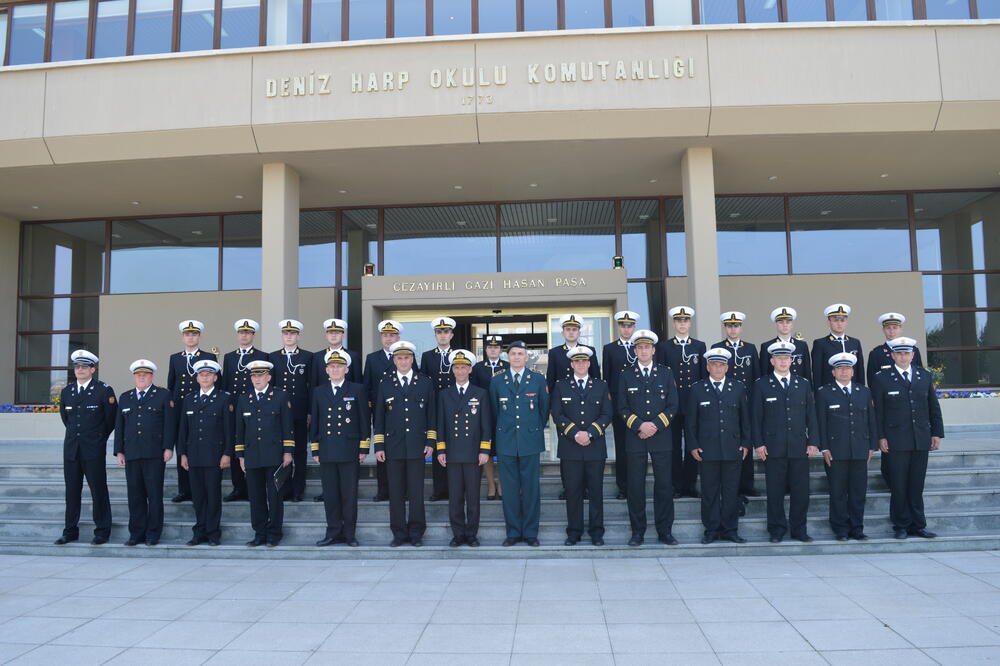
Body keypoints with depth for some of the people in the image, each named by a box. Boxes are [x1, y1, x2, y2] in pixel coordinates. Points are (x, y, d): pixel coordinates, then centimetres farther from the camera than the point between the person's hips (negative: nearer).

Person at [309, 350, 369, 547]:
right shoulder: (318, 392, 11)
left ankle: (349, 533, 13)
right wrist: (314, 450, 8)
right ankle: (334, 532, 17)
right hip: (326, 451, 3)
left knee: (349, 493, 2)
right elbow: (314, 422, 13)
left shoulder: (357, 390, 3)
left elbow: (364, 420, 2)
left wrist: (364, 448, -3)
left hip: (349, 451, -3)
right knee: (330, 494, 6)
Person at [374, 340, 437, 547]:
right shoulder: (385, 384, 9)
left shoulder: (425, 383, 7)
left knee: (416, 492, 1)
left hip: (417, 446, -1)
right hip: (393, 446, 1)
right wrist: (379, 446, 3)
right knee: (396, 492, 4)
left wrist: (431, 442, 0)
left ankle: (416, 533, 12)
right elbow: (379, 417, 8)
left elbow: (432, 414, 7)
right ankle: (399, 533, 15)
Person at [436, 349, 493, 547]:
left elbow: (486, 425, 3)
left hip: (474, 454, -1)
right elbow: (440, 424, 9)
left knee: (473, 497, 3)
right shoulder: (444, 394, 10)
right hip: (452, 454, 1)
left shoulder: (481, 394, 6)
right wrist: (440, 450, 2)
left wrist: (485, 451, -4)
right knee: (455, 497, 4)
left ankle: (472, 534, 14)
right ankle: (458, 534, 14)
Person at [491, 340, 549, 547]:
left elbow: (544, 409, 11)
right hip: (506, 442, 1)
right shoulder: (497, 381, 6)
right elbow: (494, 410, 14)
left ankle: (530, 532, 14)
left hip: (530, 442, -1)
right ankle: (513, 532, 15)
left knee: (531, 489, 3)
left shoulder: (538, 380, 3)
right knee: (509, 489, 4)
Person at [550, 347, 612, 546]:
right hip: (570, 448, -1)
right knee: (573, 490, 3)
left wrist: (590, 433, -11)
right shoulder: (561, 386, 8)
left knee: (596, 490, 4)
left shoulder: (601, 386, 11)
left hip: (595, 447, 1)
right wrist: (575, 434, -12)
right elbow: (557, 415, 0)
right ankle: (574, 531, 13)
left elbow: (607, 415, 3)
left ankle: (596, 531, 15)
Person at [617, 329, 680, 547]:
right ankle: (637, 532, 11)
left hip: (661, 438, 0)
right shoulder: (626, 376, 7)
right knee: (636, 487, 1)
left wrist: (655, 425, -9)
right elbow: (621, 408, 4)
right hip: (635, 439, 0)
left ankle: (665, 531, 13)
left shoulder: (666, 374, 8)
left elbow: (672, 406, 3)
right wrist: (639, 425, -11)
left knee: (664, 486, 2)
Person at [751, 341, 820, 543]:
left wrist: (812, 442, 3)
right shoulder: (761, 385, 3)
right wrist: (758, 443, -6)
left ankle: (799, 529, 18)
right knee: (775, 492, 3)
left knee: (801, 491, 5)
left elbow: (811, 415, 11)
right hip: (773, 449, -2)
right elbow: (756, 417, 1)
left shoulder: (803, 385, 12)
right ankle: (777, 530, 14)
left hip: (799, 448, 2)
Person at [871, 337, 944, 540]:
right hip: (896, 441, -3)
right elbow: (877, 411, -2)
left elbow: (933, 407, 14)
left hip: (921, 440, 3)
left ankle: (917, 525, 18)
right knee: (899, 485, 1)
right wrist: (880, 437, -7)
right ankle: (901, 526, 11)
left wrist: (937, 433, 9)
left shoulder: (925, 376, 11)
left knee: (917, 485, 8)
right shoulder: (882, 378, -1)